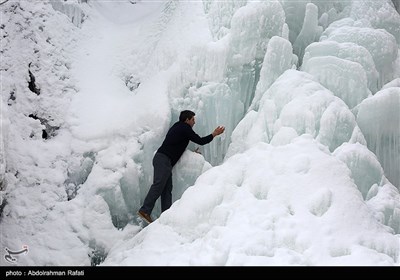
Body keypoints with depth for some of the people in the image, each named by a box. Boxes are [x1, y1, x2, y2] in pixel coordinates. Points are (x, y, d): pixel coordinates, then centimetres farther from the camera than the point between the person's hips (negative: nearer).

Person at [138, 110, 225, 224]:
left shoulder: (177, 126, 25)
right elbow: (200, 141, -2)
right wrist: (214, 134, 10)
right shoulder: (185, 128, -3)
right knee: (158, 185, -18)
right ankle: (145, 211, -27)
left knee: (167, 188, 4)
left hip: (161, 159, 10)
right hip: (163, 160, -10)